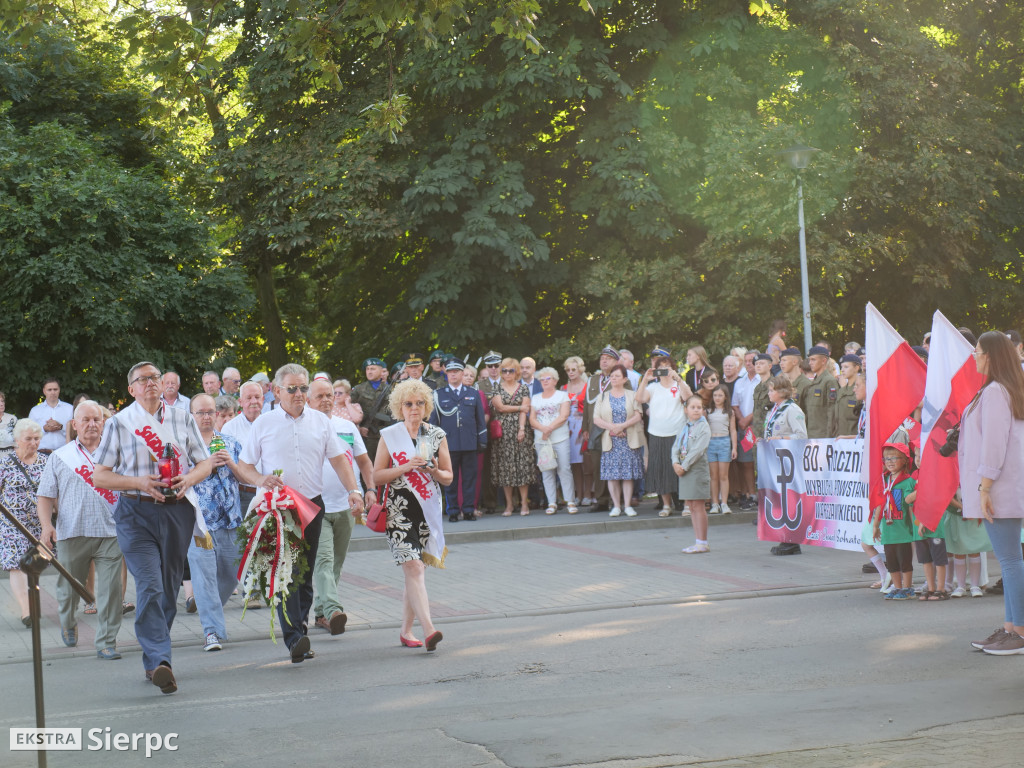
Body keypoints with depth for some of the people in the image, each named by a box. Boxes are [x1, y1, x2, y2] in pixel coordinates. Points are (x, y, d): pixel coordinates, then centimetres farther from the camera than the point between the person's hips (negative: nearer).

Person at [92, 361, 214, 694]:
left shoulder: (182, 419, 12)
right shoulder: (119, 423, 5)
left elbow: (206, 462, 16)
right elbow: (99, 476, 3)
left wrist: (189, 478, -7)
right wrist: (139, 482, -13)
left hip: (177, 510, 3)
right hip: (136, 513, -3)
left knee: (169, 588, 7)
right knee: (150, 586, -17)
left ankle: (153, 660, 21)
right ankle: (159, 661, -24)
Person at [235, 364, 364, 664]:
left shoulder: (320, 421, 10)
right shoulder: (264, 424, 3)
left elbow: (338, 459, 9)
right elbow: (244, 465, 6)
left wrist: (353, 490, -6)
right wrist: (261, 480, -15)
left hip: (312, 504, 3)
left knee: (305, 573, 6)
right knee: (287, 571, -15)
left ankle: (299, 629, 15)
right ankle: (294, 639, -22)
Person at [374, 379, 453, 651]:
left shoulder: (437, 435, 8)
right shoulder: (389, 436, 2)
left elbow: (448, 477, 10)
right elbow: (377, 476, -1)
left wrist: (435, 472, -12)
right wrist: (406, 467, -14)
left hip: (428, 509, 3)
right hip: (399, 510, -3)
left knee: (415, 571, 8)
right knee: (413, 568, -15)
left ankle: (406, 631, 20)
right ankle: (428, 629, -25)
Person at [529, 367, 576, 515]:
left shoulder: (562, 395, 7)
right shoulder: (535, 398, 17)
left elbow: (564, 416, -5)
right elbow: (532, 419, 7)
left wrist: (549, 428, -14)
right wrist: (543, 429, -12)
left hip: (560, 439, -3)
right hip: (541, 440, 3)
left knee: (564, 470, -8)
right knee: (546, 472, 0)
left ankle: (570, 502, -4)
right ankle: (552, 503, 3)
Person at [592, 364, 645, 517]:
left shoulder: (632, 395, 7)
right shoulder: (603, 397, 11)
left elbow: (638, 416, -4)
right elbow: (596, 419, 2)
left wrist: (621, 426, -15)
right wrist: (611, 427, -13)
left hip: (629, 440, -1)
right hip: (610, 441, 1)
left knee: (628, 473, -2)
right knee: (612, 474, -2)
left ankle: (627, 505, 4)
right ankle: (616, 506, 5)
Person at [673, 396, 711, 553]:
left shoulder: (703, 427, -7)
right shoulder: (685, 427, 15)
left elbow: (698, 450, -16)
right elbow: (675, 447, 11)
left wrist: (684, 466, -16)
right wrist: (675, 463, -7)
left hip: (697, 470, -7)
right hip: (684, 471, 7)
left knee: (698, 506, -5)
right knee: (691, 506, 9)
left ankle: (703, 543, 0)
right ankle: (698, 541, 15)